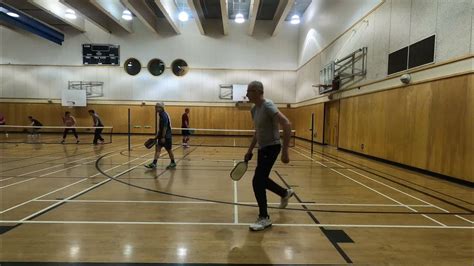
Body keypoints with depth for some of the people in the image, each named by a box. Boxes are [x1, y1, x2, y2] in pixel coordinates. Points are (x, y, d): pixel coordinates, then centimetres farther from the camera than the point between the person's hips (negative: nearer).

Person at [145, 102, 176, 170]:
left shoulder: (164, 115, -17)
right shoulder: (161, 115, 12)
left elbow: (165, 127, -22)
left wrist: (163, 137, -23)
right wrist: (157, 135, 19)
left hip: (166, 136, -9)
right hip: (162, 136, 9)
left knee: (169, 150, 4)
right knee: (157, 149, 2)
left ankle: (173, 163, 20)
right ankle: (154, 163, 1)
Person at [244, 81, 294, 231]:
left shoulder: (268, 106, -19)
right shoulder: (254, 109, 9)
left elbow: (287, 125, -27)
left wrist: (285, 151, -30)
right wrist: (250, 150, 20)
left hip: (271, 147, -9)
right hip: (263, 148, 9)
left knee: (257, 182, -11)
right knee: (262, 180, 19)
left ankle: (264, 218, 5)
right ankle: (285, 193, 44)